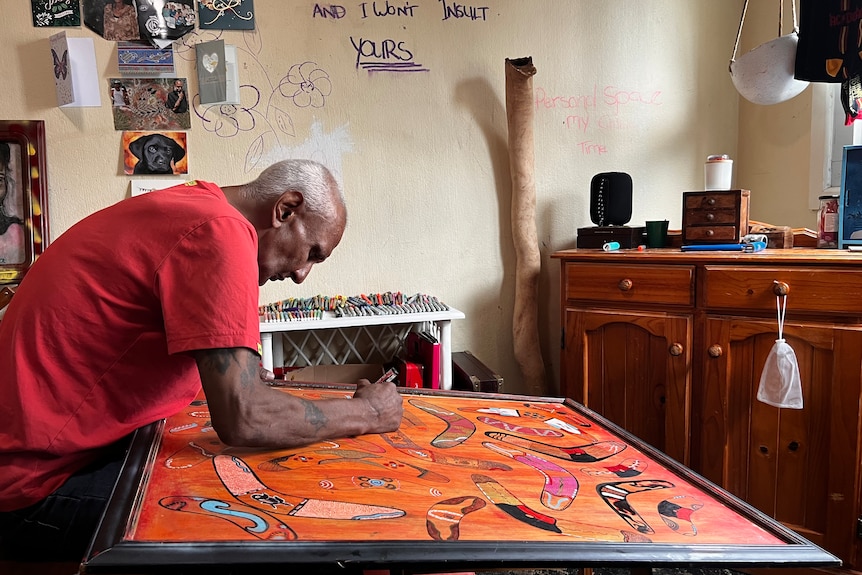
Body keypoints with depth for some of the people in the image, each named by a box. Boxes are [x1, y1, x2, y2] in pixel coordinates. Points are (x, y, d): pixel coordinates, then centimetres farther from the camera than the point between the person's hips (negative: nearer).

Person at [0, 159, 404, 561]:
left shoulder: (186, 205, 8)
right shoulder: (219, 233, -22)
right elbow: (242, 420, -28)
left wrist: (233, 373, 6)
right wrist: (368, 413, -13)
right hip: (39, 483, -10)